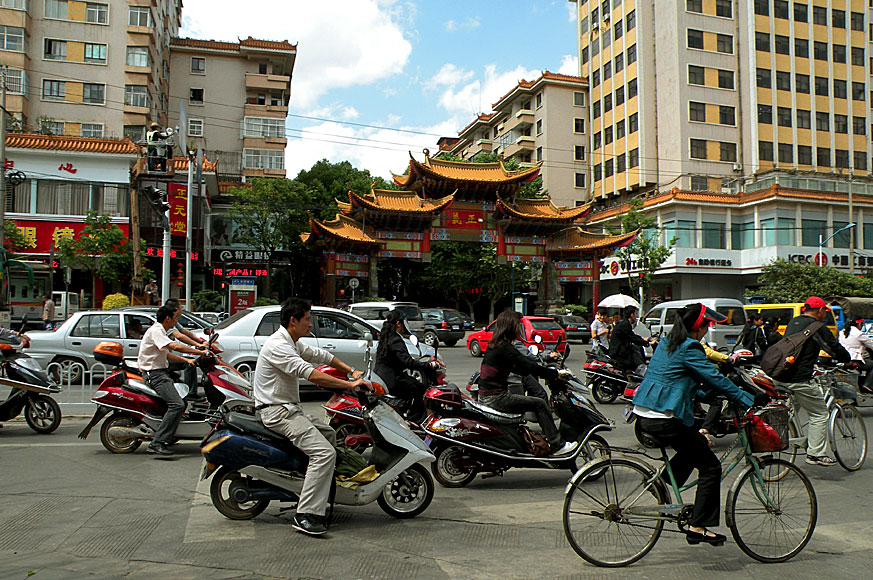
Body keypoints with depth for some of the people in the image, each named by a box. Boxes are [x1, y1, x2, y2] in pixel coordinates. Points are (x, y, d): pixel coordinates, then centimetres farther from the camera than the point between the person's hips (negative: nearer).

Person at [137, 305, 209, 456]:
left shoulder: (161, 331, 20)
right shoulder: (155, 330, -13)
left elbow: (167, 355, 22)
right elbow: (175, 347, -25)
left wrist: (187, 360, 10)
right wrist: (200, 352, -20)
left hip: (161, 372, 11)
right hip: (155, 374, -11)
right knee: (177, 405, -24)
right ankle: (157, 443, -26)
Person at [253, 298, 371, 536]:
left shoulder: (292, 343, 12)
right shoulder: (277, 346, -20)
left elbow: (320, 355, 23)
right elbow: (310, 373, -29)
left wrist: (352, 371, 15)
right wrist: (349, 384, -27)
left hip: (290, 409, 11)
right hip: (277, 412, -11)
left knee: (329, 434, 25)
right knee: (324, 452, -21)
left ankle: (324, 495, 33)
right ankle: (305, 516, -21)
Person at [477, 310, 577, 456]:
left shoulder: (494, 344, 12)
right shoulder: (505, 347, -18)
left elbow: (516, 368, 20)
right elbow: (528, 366, -19)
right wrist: (556, 373, -10)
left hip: (485, 394, 10)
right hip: (496, 397, -10)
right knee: (540, 404, -4)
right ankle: (557, 445, 2)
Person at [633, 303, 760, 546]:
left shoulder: (667, 343, 16)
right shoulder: (689, 348, -12)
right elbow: (714, 377, -13)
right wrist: (745, 398, -4)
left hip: (644, 413, 9)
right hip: (664, 419, -9)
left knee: (695, 447, 29)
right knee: (710, 467, 2)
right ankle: (697, 528, 5)